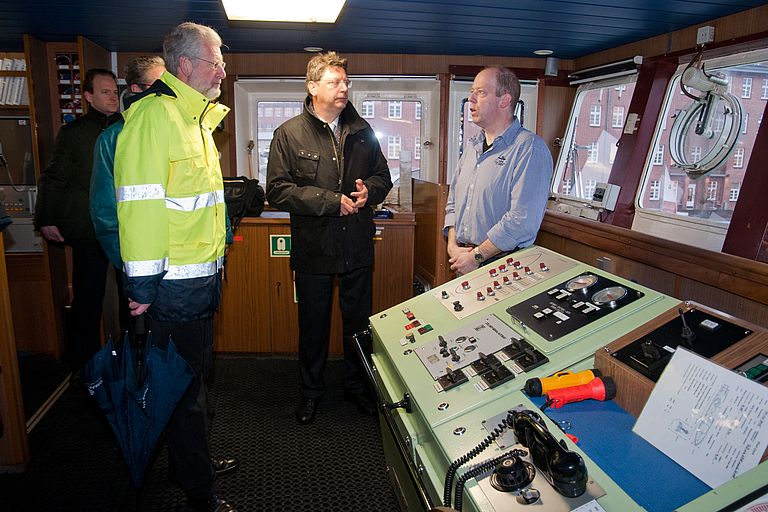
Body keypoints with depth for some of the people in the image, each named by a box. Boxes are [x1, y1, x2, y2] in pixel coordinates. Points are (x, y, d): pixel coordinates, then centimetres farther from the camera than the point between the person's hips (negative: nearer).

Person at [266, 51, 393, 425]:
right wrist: (331, 201, -20)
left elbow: (383, 176, 13)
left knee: (359, 322, 16)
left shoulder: (362, 131, 6)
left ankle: (356, 385, 37)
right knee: (313, 325, 13)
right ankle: (311, 391, 33)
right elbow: (277, 191, -13)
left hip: (357, 247, 3)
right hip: (314, 249, -3)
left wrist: (369, 191, -11)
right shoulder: (289, 134, -6)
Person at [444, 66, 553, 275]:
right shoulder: (472, 146, 12)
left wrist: (476, 257, -18)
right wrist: (452, 245, -1)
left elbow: (522, 220, -22)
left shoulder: (529, 148, -13)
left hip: (502, 267, -6)